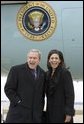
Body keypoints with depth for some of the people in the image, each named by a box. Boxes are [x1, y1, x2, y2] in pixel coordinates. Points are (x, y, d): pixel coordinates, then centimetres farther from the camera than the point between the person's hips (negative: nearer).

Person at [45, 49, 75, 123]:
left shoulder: (65, 73, -10)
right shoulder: (48, 74, 10)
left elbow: (70, 94, -14)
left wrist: (69, 113, -17)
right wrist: (48, 110, 11)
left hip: (62, 112, -6)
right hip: (50, 111, 6)